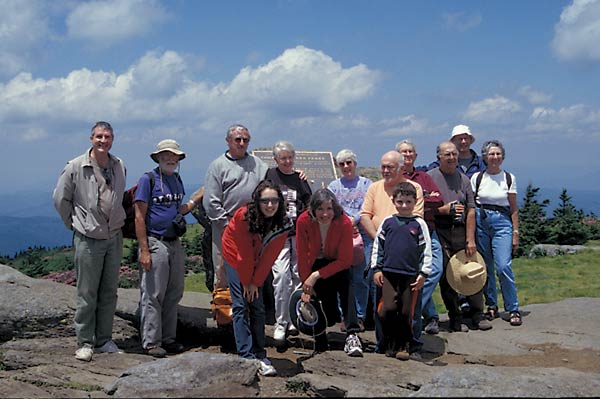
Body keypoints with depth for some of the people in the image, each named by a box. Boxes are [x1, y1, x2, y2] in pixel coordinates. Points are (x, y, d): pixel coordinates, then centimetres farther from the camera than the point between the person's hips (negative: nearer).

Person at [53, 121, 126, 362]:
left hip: (114, 237, 4)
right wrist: (75, 223, 4)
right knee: (87, 294, 1)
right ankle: (84, 342, 13)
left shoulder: (120, 167, 4)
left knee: (109, 292, 10)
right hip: (88, 240, -4)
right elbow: (60, 199, 2)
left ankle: (104, 339, 22)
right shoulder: (75, 167, -9)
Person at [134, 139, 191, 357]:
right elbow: (139, 217, -12)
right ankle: (151, 342, 7)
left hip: (175, 243, 7)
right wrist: (144, 250, -17)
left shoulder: (177, 179, 14)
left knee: (174, 294, 12)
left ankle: (168, 338, 22)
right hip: (155, 243, -7)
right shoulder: (148, 179, -7)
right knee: (152, 296, -2)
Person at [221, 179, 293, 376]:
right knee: (241, 305, -10)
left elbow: (269, 257, -13)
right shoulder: (243, 216, -29)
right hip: (235, 259, -3)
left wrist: (256, 282, -12)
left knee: (258, 307, 1)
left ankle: (260, 355, 8)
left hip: (256, 265, 4)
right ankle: (247, 357, -11)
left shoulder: (283, 225, -19)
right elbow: (244, 253, -22)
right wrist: (247, 281, -15)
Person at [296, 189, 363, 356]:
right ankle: (320, 341, 18)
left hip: (337, 265, -1)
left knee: (346, 288, -30)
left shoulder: (344, 223, -25)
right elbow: (302, 257, -14)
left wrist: (317, 275, -26)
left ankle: (352, 336, -35)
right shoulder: (304, 221, -22)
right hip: (314, 264, 2)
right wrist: (306, 284, -14)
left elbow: (345, 260, -22)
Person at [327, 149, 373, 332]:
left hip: (363, 235, -2)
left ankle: (360, 316, 6)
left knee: (361, 278, -3)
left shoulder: (366, 184, 10)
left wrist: (355, 219, -13)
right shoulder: (334, 186, 16)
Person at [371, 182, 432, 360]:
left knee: (406, 312, 2)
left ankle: (403, 346, 16)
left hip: (411, 275, -1)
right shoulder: (387, 222, 7)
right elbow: (377, 246, 11)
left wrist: (424, 273, 1)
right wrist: (376, 269, 7)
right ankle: (390, 344, 10)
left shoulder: (419, 224, 4)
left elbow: (426, 250, 5)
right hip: (388, 273, 1)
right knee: (388, 309, -7)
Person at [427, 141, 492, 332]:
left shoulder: (463, 179, 11)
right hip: (439, 232, -2)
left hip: (461, 231, 3)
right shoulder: (429, 178, 2)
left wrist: (470, 239, -2)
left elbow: (471, 211, 6)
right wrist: (443, 210, -14)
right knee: (446, 277, 1)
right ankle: (455, 318, 11)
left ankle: (478, 316, 12)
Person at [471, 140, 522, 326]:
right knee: (485, 267, 5)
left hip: (502, 222, -1)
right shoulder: (477, 177, 4)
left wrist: (515, 233, 1)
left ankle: (513, 309, -2)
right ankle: (492, 306, 19)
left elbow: (514, 208, 7)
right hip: (480, 221, 1)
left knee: (503, 267, -12)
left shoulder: (509, 178, 5)